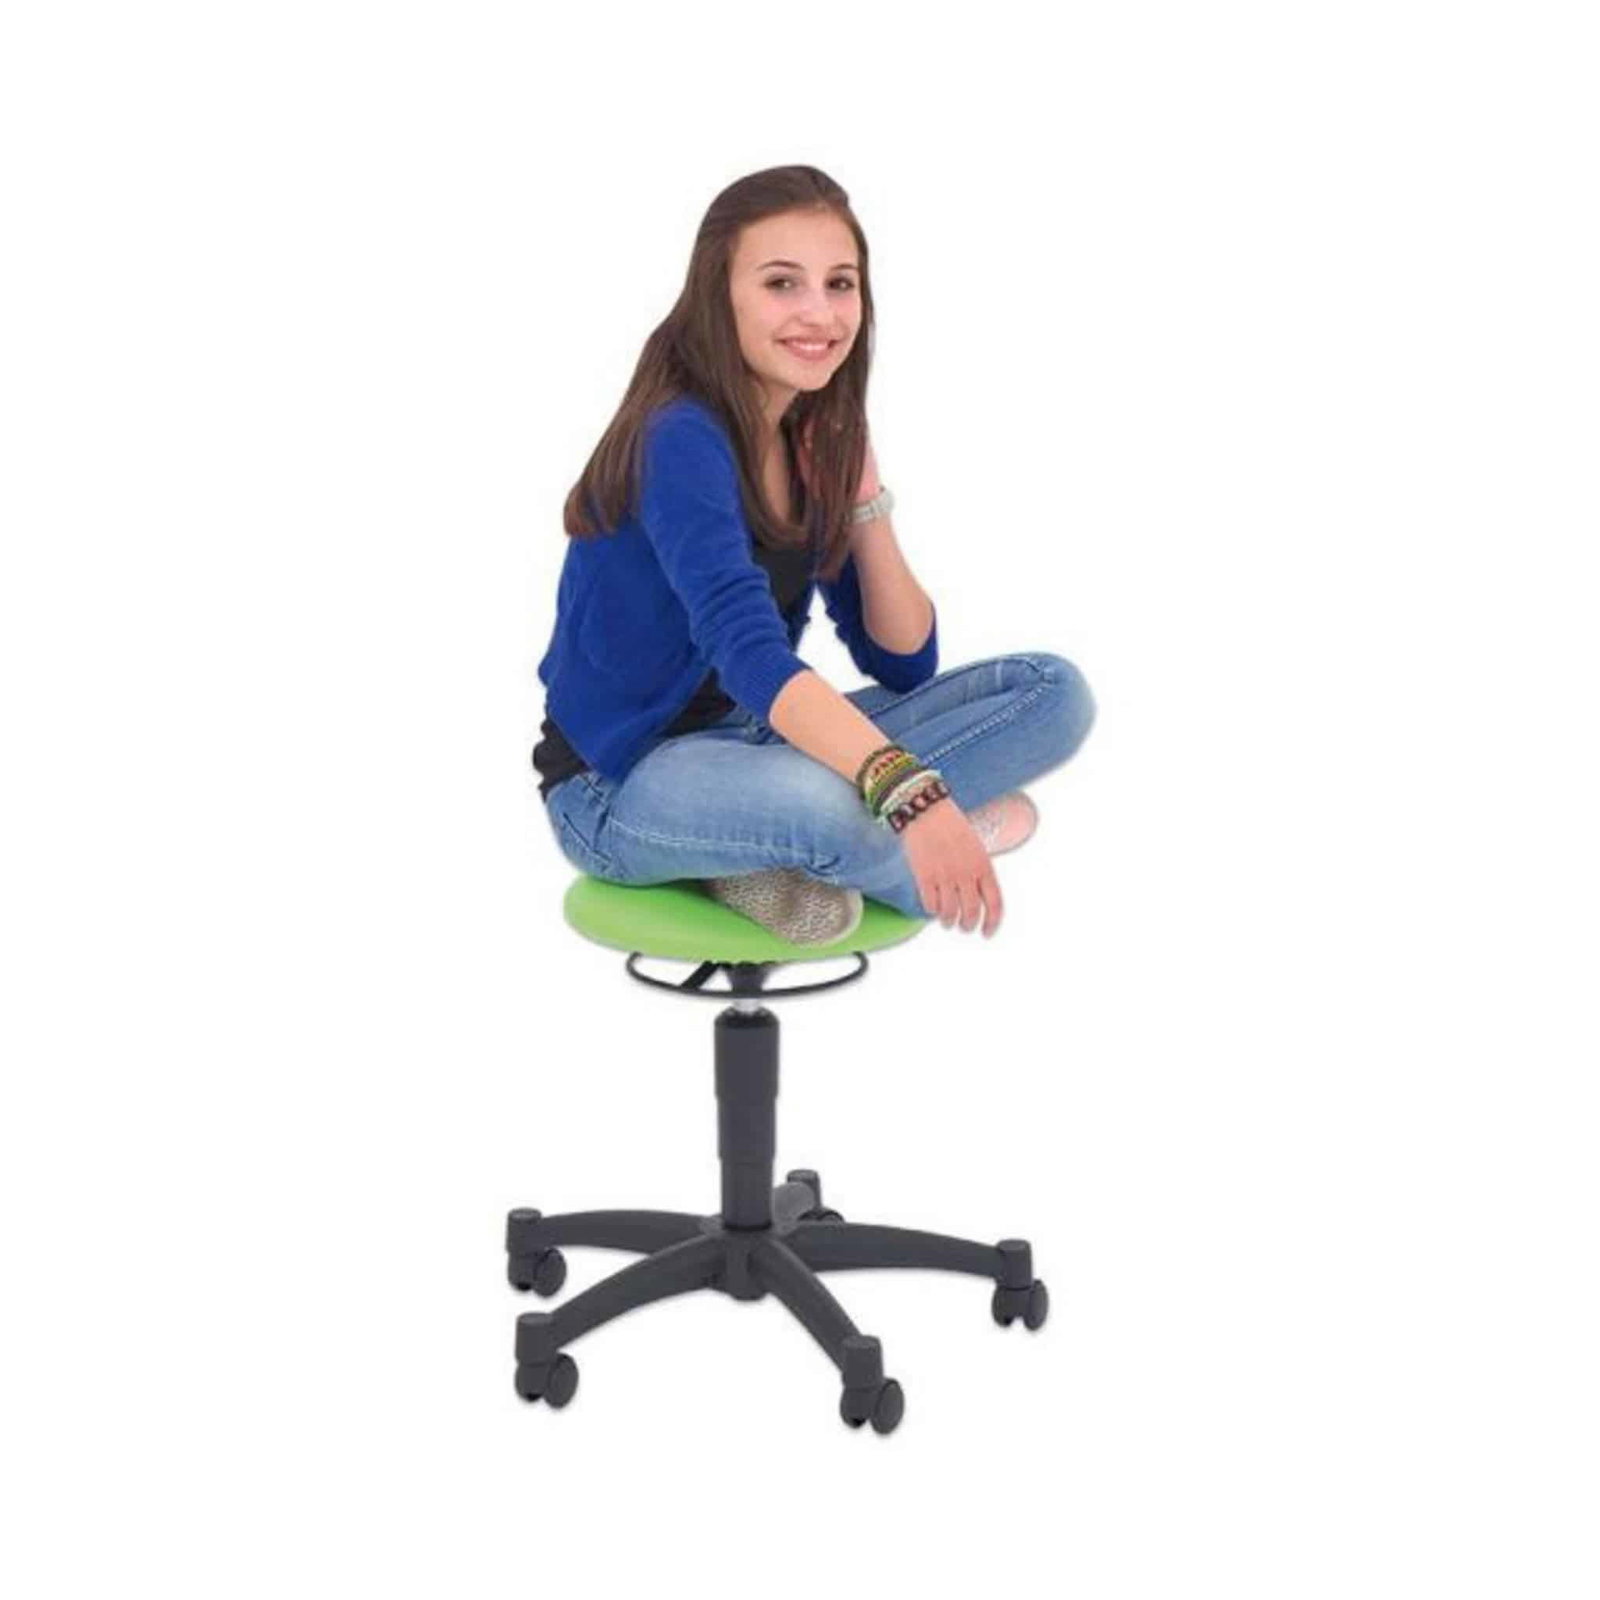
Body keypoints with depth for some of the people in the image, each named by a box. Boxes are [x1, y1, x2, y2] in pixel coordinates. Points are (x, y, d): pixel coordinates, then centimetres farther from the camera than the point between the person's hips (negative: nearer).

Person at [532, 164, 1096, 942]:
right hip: (622, 787, -9)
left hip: (754, 745, 9)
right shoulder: (680, 440, -21)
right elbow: (750, 652, -38)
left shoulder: (820, 443, 3)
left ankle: (779, 854, -16)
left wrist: (862, 497, -9)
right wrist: (912, 793, -50)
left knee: (1054, 690, -4)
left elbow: (905, 665, 4)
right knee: (818, 802, -43)